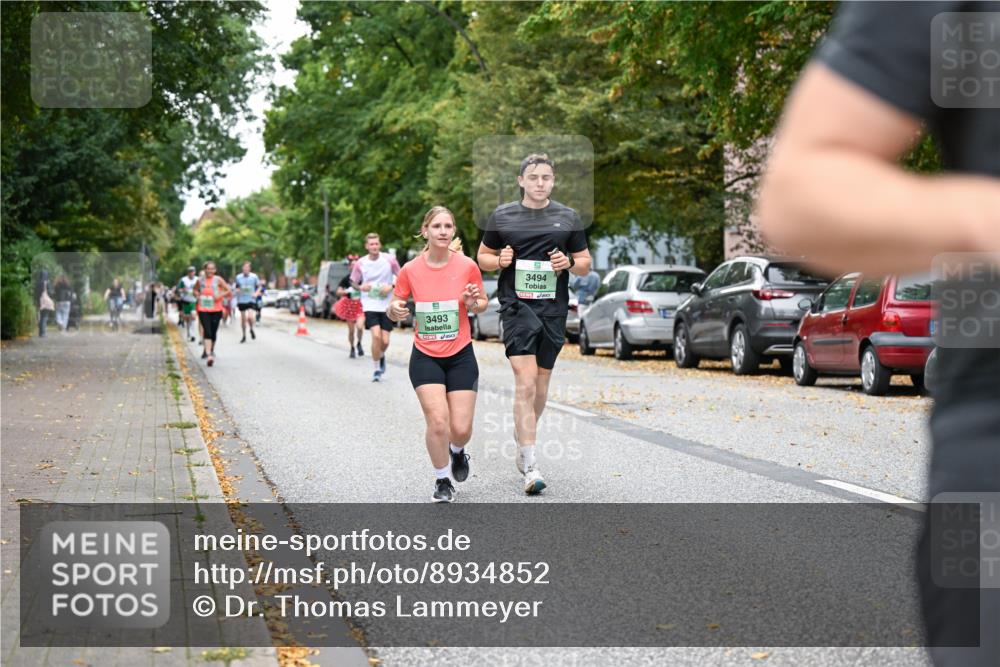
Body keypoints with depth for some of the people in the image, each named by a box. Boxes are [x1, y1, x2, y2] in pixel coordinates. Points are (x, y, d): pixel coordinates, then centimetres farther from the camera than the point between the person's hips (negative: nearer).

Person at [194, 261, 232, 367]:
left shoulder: (218, 280, -2)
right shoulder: (200, 280, 5)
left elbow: (229, 291, -1)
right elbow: (195, 290, 23)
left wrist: (220, 295, -16)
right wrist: (198, 295, 3)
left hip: (216, 310, 0)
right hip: (203, 310, 0)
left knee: (213, 333, 10)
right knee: (207, 332, -13)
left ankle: (211, 351, 34)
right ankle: (209, 355, -22)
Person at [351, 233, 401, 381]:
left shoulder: (389, 260, -4)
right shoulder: (360, 263, -2)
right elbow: (353, 282, 11)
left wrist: (391, 287, -11)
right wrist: (360, 287, -11)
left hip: (387, 305, 1)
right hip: (370, 305, -1)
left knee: (385, 341, -1)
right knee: (376, 335, -19)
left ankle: (381, 356, 36)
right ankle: (377, 369, -2)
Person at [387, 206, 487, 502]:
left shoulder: (467, 266, -7)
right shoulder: (410, 270, -6)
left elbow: (482, 303, 8)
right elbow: (394, 308, 5)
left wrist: (474, 303, -15)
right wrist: (394, 310, -18)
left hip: (461, 356, 1)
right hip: (425, 357, 0)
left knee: (461, 429, -3)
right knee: (437, 421, -15)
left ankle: (457, 451, 36)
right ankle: (442, 480, 10)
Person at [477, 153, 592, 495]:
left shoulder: (568, 217, 9)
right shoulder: (502, 216, 6)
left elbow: (586, 263, 15)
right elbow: (482, 257, 14)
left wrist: (569, 263, -7)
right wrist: (500, 260, -7)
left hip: (554, 309, 3)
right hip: (517, 305, -3)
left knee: (541, 384, 12)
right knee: (525, 383, -15)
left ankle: (523, 437, 38)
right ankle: (530, 466, -16)